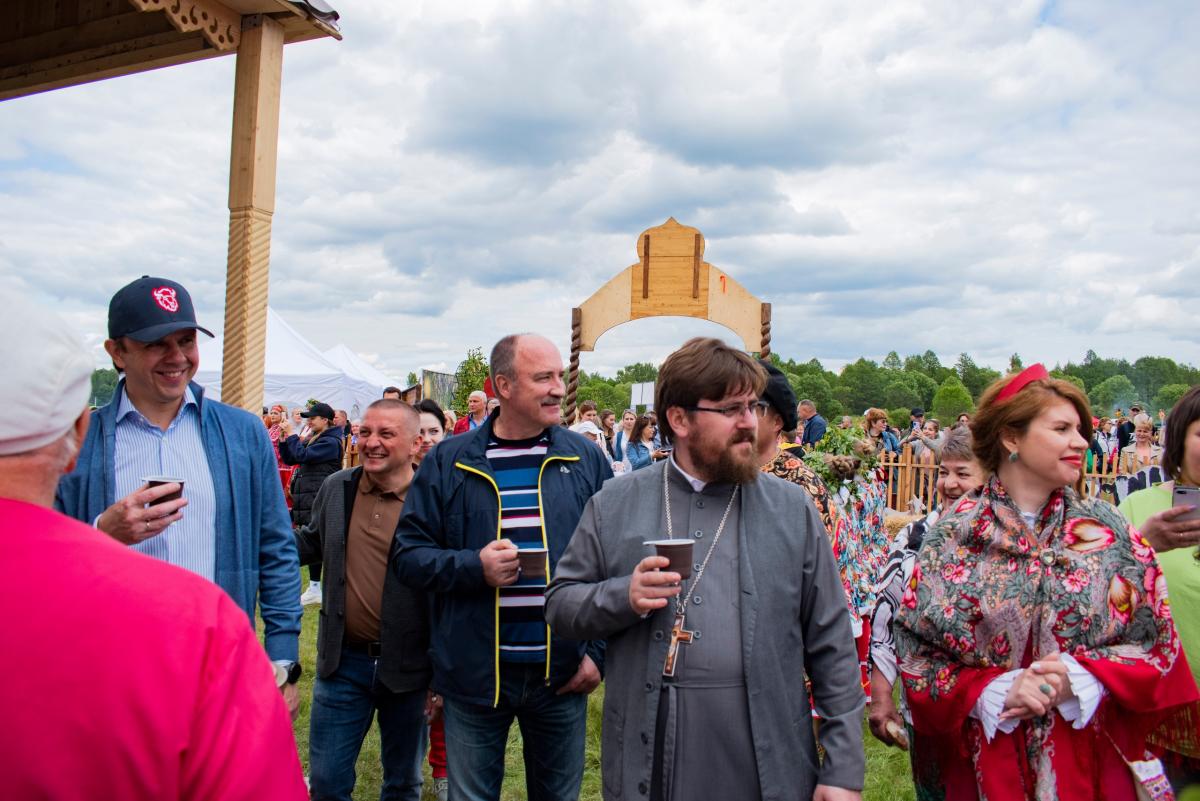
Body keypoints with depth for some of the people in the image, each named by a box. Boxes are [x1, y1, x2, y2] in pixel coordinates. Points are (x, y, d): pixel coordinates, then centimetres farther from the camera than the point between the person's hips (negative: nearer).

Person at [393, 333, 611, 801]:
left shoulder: (586, 459, 0)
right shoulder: (449, 462, -3)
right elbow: (409, 553, -2)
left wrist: (599, 651, -3)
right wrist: (473, 566, -20)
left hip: (562, 674, 1)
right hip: (474, 674, -1)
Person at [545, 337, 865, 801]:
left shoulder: (793, 509, 1)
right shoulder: (614, 505, 1)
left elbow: (831, 649, 2)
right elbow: (559, 604, 3)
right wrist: (622, 597, -16)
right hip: (646, 758, 0)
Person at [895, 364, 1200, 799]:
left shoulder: (1107, 530, -1)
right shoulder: (951, 539, -6)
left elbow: (1158, 644, 0)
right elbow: (915, 653, -5)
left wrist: (1080, 680, -15)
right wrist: (995, 691, -18)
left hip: (1093, 759, 2)